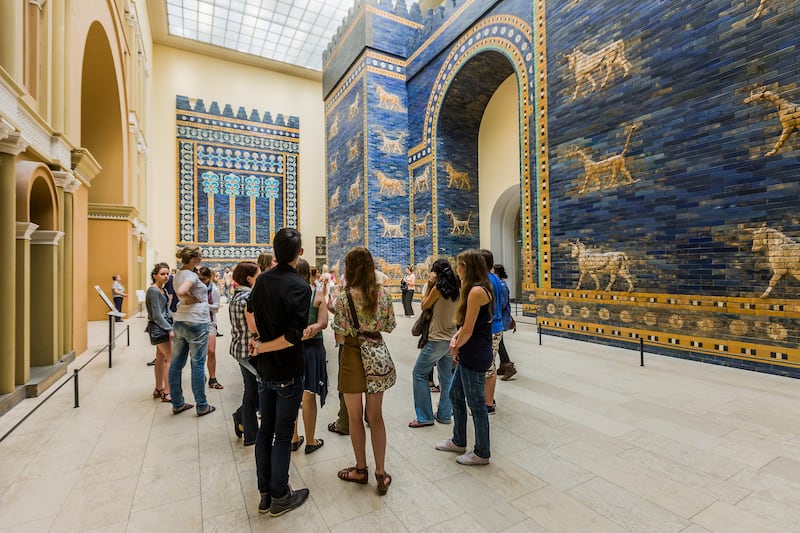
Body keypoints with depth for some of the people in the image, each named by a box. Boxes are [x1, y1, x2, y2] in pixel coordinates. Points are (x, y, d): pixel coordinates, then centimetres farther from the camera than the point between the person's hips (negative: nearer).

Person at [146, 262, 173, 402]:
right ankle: (167, 392, -2)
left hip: (163, 327, 9)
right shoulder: (153, 291, -15)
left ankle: (159, 389, 25)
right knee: (171, 358, -8)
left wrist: (172, 325, 14)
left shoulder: (162, 290, 12)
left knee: (161, 359, 15)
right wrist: (170, 329, -20)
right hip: (159, 328, -9)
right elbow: (157, 315, -19)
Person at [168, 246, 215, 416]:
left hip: (179, 321, 9)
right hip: (196, 323, -9)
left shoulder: (179, 273, 11)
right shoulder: (191, 275, -16)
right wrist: (193, 300, -16)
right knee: (198, 364, 1)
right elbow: (180, 292, -33)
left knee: (176, 363, 12)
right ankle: (202, 406, 11)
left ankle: (177, 404, 25)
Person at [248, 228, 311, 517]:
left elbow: (251, 310, 17)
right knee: (283, 435, 8)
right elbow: (294, 336, -25)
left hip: (264, 368, 7)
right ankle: (280, 497, 26)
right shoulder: (300, 287, -21)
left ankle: (265, 493, 33)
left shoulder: (262, 279, 0)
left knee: (265, 429, 18)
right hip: (287, 371, -6)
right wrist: (261, 347, -12)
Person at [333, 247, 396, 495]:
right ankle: (380, 472, 22)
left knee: (355, 417, 15)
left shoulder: (344, 298, -16)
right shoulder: (384, 294, -5)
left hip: (352, 358, -3)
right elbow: (389, 328, 3)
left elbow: (340, 338, -13)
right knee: (376, 416, 16)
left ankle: (361, 469, 32)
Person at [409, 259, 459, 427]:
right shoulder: (457, 289, 5)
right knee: (446, 376, 16)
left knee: (419, 374, 5)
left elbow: (424, 306, -3)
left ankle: (424, 417, 9)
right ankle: (444, 414, 24)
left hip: (437, 339, -7)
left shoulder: (438, 288, -14)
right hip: (451, 338, 8)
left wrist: (429, 286, 0)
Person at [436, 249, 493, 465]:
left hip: (475, 356, -10)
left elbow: (468, 329, -19)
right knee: (455, 395, 21)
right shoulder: (476, 289, 10)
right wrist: (455, 338, -2)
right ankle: (458, 441, 39)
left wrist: (456, 347, -3)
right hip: (469, 355, 10)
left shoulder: (476, 290, -21)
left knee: (476, 404, 6)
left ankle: (482, 453, 26)